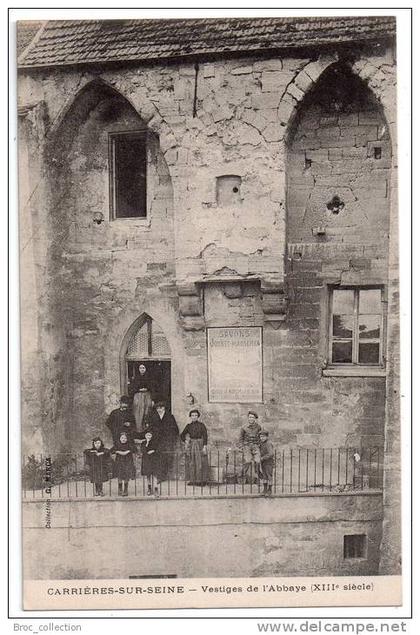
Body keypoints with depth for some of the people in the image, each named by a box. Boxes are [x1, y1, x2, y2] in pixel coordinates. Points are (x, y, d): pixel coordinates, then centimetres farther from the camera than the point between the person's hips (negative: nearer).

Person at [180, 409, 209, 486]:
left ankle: (202, 480, 2)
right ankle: (192, 480, 9)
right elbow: (182, 435, 13)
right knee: (191, 463, 3)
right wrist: (185, 441, -5)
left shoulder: (201, 425, -3)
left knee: (200, 463, -4)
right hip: (191, 445, 4)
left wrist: (204, 446, -13)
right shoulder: (188, 426, 7)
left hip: (200, 445, -4)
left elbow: (205, 436, -5)